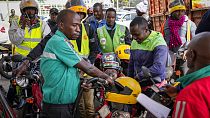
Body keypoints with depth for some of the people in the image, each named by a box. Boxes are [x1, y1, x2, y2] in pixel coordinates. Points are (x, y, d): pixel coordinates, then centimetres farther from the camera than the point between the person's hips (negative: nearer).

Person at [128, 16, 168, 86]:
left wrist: (138, 76, -15)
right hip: (137, 82, 6)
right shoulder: (134, 42, 14)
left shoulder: (158, 43, -11)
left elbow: (158, 68, -22)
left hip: (153, 83, -6)